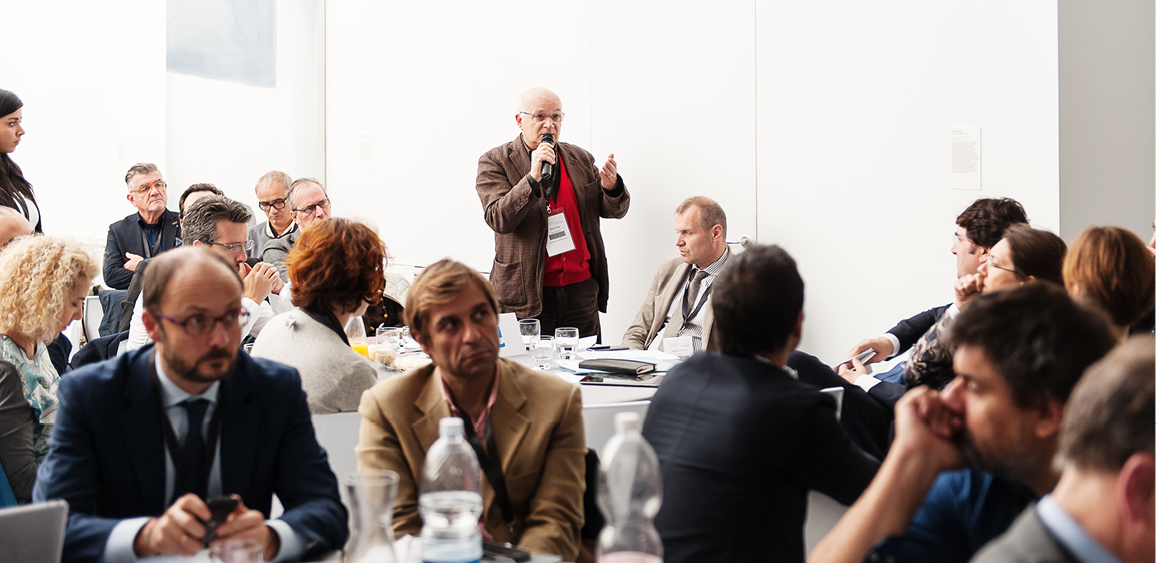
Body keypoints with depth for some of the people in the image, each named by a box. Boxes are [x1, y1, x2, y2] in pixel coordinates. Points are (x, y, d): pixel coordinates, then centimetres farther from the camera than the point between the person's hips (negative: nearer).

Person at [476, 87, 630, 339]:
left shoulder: (580, 159, 13)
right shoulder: (495, 162, -1)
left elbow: (615, 210, 13)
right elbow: (499, 220, -13)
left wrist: (611, 186, -10)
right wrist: (533, 178, -23)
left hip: (581, 288, 4)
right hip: (526, 293, -4)